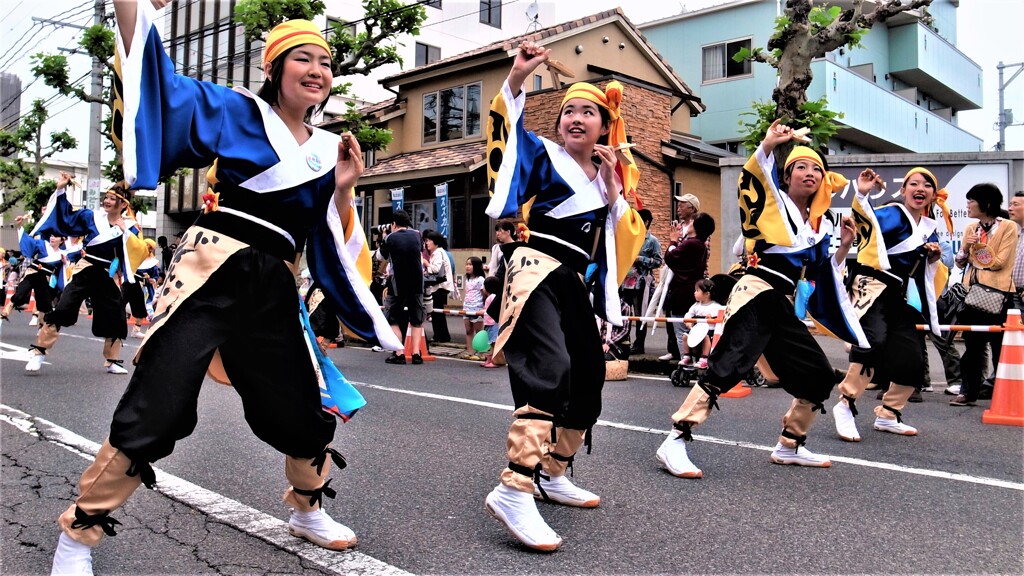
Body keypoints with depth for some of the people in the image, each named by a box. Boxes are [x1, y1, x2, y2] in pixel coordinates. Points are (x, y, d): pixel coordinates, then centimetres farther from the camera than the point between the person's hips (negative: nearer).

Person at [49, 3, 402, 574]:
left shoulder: (331, 150, 15)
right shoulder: (236, 112, 5)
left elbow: (335, 243, 13)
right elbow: (155, 78, -3)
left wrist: (343, 189, -2)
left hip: (275, 291, 5)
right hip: (212, 272, -4)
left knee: (307, 411, 11)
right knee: (153, 409, -11)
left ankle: (308, 510, 38)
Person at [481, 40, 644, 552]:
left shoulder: (610, 176, 18)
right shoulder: (545, 156, 3)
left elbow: (624, 240, 11)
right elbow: (507, 132, -14)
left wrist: (614, 190, 0)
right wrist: (516, 80, -28)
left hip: (577, 284, 8)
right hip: (539, 272, -8)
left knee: (587, 382, 12)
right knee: (550, 371, -28)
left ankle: (551, 474, 29)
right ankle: (513, 491, -32)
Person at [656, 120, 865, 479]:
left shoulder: (822, 223, 18)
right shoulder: (772, 201, 3)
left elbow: (822, 275, 23)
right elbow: (750, 179, -15)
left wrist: (844, 247, 10)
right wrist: (767, 145, -29)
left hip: (782, 305, 8)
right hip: (756, 295, -8)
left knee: (819, 376, 11)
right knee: (727, 368, -23)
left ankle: (789, 446, 27)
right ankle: (675, 442, -23)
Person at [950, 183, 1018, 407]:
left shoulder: (1008, 227, -3)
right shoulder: (971, 228, 14)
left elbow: (999, 262, -10)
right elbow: (960, 263, 14)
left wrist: (976, 250, 0)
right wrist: (965, 250, -7)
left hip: (998, 295, -5)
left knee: (1000, 346, 1)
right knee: (972, 345, 8)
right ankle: (968, 392, 13)